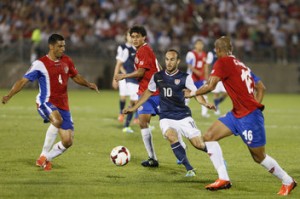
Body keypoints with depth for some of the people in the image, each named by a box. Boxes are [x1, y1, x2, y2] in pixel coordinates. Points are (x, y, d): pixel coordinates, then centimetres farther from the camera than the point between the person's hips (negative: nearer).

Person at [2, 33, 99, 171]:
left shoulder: (66, 61, 9)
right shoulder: (40, 64, -8)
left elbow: (76, 76, 24)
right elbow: (23, 81, -9)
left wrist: (89, 85, 5)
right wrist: (9, 95, -22)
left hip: (63, 105, 6)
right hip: (46, 102, -6)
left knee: (67, 142, 1)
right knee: (57, 120, -40)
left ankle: (46, 159, 25)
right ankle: (44, 155, -25)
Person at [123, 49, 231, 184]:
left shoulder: (184, 77, -4)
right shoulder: (157, 77, 5)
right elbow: (148, 92, 20)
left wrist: (205, 104, -32)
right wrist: (134, 108, 20)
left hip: (184, 116, -1)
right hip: (166, 118, 1)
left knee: (198, 144, -11)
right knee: (171, 136, -30)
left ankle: (216, 155, 24)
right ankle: (189, 169, -22)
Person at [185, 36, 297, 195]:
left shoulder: (222, 62, -11)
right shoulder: (240, 65, 13)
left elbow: (210, 86, -19)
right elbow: (261, 88, 18)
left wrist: (192, 93, -3)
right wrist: (255, 105, 19)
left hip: (249, 116, -9)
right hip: (237, 114, 9)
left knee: (259, 157, 2)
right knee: (209, 137, 3)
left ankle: (287, 182, 19)